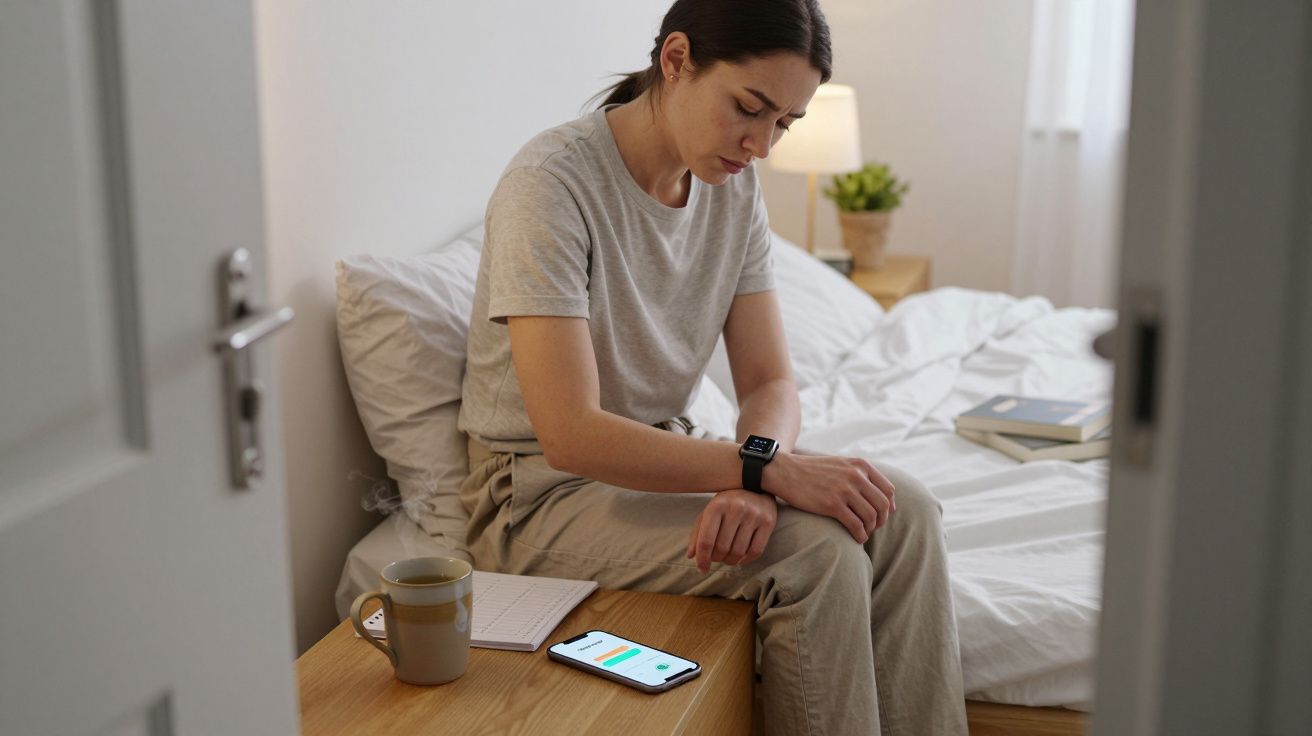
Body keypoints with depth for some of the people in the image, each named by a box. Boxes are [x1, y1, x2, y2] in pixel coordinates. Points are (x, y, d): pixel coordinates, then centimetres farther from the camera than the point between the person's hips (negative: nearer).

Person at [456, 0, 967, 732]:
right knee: (816, 551, -26)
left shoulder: (736, 187, 0)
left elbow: (770, 382, -2)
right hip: (546, 491, -7)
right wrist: (770, 469, -32)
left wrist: (752, 481, -25)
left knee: (903, 510, -13)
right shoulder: (552, 183, -22)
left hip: (665, 457, 7)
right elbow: (571, 436, -29)